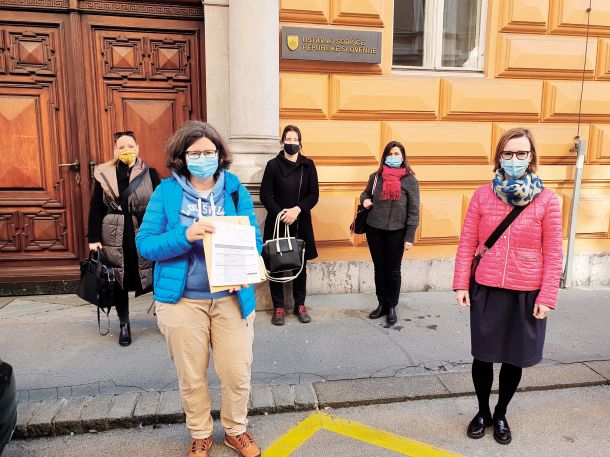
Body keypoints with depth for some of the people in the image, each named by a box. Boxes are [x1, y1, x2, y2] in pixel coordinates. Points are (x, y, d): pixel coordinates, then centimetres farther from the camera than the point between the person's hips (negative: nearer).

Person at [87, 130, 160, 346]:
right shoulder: (103, 174, 3)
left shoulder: (150, 174, 0)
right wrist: (93, 238, -2)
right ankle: (124, 324, 26)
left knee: (153, 277, 3)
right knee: (119, 280, 10)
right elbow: (95, 209, 3)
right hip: (114, 237, 2)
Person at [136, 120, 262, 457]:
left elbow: (254, 239, 0)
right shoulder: (166, 191, -3)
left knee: (237, 372, 8)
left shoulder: (235, 189, 1)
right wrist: (186, 235, -25)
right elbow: (144, 243, -8)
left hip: (231, 296, 1)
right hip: (182, 298, 0)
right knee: (191, 376, 14)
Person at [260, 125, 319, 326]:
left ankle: (300, 305, 22)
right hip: (277, 222, -1)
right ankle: (278, 307, 16)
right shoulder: (273, 165, 0)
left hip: (301, 223, 2)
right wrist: (280, 214, -16)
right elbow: (265, 195, -3)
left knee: (300, 265, 8)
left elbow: (314, 194, 1)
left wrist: (297, 210, -14)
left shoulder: (308, 165, 5)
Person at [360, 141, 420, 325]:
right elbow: (366, 193, 23)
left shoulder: (410, 180, -6)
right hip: (374, 230, 3)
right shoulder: (376, 177, 4)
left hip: (396, 232, -3)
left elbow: (413, 211, -6)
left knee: (393, 271, 8)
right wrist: (364, 200, -2)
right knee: (379, 269, 13)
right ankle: (382, 304, 28)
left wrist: (410, 237, -9)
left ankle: (392, 307, 24)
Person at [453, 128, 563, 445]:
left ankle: (501, 415, 37)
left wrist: (547, 297, -7)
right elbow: (467, 243, -1)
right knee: (483, 355, 12)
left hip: (526, 295, 0)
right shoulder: (482, 195, -2)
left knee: (515, 358, 14)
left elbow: (553, 254, -4)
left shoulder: (546, 200, -5)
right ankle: (483, 412, 36)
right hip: (486, 291, 1)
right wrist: (461, 284, -4)